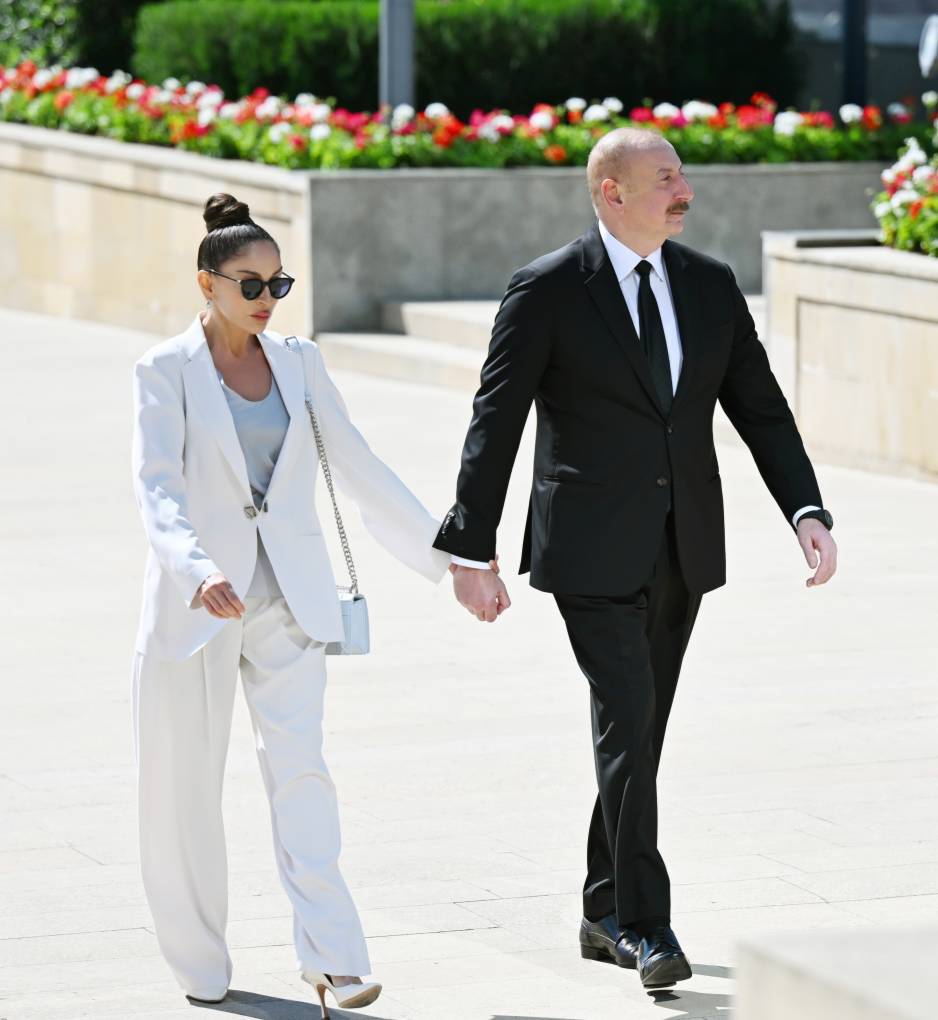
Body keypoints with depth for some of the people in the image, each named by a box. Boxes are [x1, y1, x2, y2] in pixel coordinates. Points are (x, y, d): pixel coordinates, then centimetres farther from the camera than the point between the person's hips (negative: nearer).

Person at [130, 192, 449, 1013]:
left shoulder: (298, 364, 8)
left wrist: (444, 551, 10)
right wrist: (197, 572, -34)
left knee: (301, 767, -10)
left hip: (288, 599, 2)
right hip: (197, 602, -2)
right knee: (185, 784, 4)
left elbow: (358, 468, 13)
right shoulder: (167, 371, -4)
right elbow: (157, 487, -16)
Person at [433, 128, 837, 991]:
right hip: (591, 553, -5)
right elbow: (495, 424, -7)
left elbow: (761, 410, 7)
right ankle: (646, 927, -10)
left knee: (642, 730, 11)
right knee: (627, 722, -13)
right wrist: (471, 553, -10)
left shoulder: (711, 287, 6)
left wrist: (807, 513, -7)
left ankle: (607, 917, 22)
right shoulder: (548, 291, -8)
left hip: (682, 551, 5)